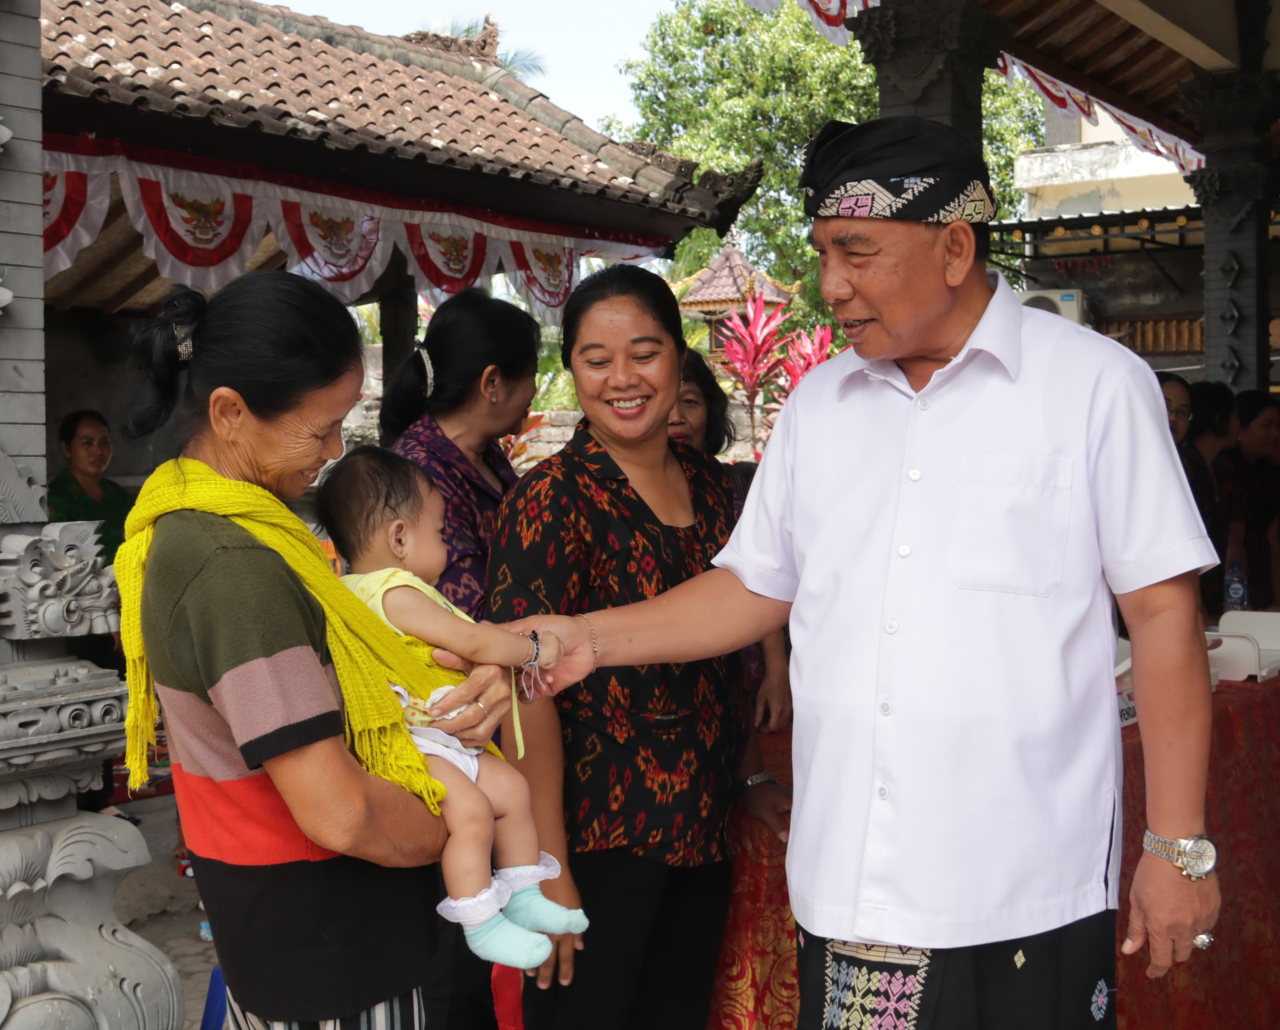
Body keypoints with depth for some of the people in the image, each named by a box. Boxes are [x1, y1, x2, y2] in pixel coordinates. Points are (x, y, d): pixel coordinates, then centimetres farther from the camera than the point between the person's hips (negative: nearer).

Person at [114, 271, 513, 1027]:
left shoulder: (187, 522, 2)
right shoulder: (234, 567, -28)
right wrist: (458, 831, -10)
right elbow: (339, 815, -30)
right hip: (322, 932, -9)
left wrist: (474, 683, -7)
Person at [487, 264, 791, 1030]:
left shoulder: (712, 486, 7)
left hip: (702, 833, 6)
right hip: (599, 840, -6)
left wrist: (755, 779, 14)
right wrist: (548, 869, -19)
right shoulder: (551, 498, -12)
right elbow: (530, 692, -16)